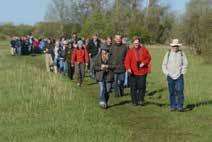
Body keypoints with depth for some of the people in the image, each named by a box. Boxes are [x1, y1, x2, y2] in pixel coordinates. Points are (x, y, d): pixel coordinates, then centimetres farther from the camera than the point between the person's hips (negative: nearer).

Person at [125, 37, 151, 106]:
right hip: (133, 72, -1)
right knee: (133, 87, 3)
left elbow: (148, 58, 10)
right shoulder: (130, 51, -2)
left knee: (142, 86, 0)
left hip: (142, 72, 1)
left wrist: (144, 63, -8)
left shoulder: (144, 50, 3)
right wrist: (128, 68, -25)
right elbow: (127, 61, -8)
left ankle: (141, 100, 15)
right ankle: (134, 101, 14)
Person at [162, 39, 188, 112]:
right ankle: (173, 106, 9)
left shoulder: (182, 53, 5)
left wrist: (182, 73, -1)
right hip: (170, 76, 1)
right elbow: (164, 64, 10)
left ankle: (180, 106, -3)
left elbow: (185, 64, 7)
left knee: (180, 91, -8)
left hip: (179, 76, -1)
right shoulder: (168, 54, 7)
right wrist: (167, 73, 0)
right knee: (172, 92, 2)